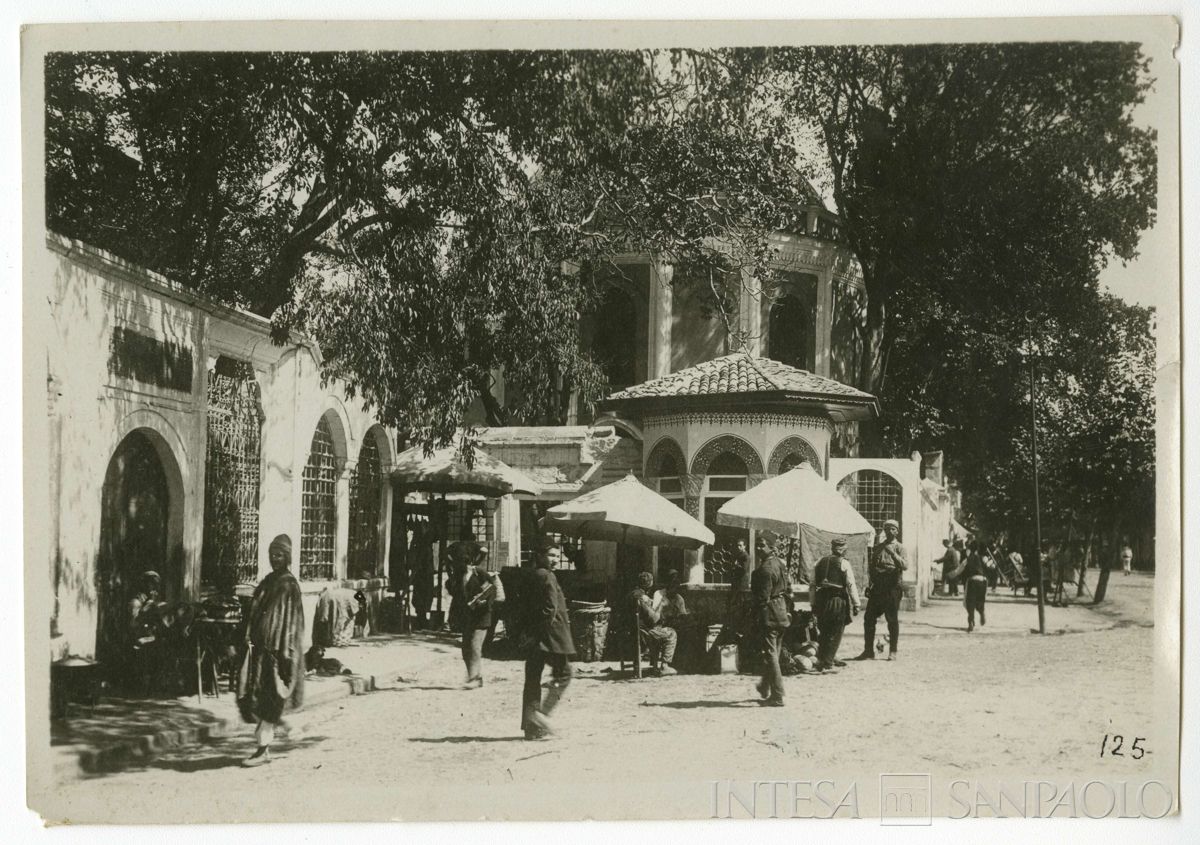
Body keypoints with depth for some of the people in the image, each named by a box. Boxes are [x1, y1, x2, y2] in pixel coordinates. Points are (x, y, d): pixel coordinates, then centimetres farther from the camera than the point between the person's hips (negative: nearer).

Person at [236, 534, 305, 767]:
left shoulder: (289, 585, -7)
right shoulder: (267, 581, 14)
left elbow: (293, 621, -11)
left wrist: (285, 650, -16)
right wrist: (249, 639, 14)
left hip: (277, 647, -7)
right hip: (259, 645, 7)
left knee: (269, 697, -7)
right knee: (252, 693, 5)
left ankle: (263, 750, -5)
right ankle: (264, 741, 15)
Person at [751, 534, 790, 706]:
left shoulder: (765, 569, -18)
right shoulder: (780, 564, 10)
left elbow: (763, 597, -19)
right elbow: (788, 590, 17)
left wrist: (757, 620, -16)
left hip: (769, 616, -9)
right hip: (781, 613, 9)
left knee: (770, 655, -5)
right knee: (774, 654, 20)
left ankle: (777, 697, -5)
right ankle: (765, 688, 36)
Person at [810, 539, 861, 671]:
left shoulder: (820, 562, 11)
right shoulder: (844, 563, -3)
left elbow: (813, 584, 12)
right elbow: (851, 585, -7)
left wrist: (813, 604, 16)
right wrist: (856, 604, -3)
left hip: (821, 601, 4)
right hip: (838, 601, -4)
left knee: (824, 632, 17)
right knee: (835, 634, 2)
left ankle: (822, 659, 19)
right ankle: (827, 664, -1)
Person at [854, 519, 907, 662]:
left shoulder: (899, 548, 1)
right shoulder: (878, 548, 16)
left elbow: (905, 566, -14)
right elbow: (871, 567, 19)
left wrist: (893, 553, -25)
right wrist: (869, 584, 8)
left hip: (892, 588, -5)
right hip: (877, 588, 5)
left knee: (892, 620, 0)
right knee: (869, 618, 2)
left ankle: (892, 652, 8)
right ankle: (868, 651, 9)